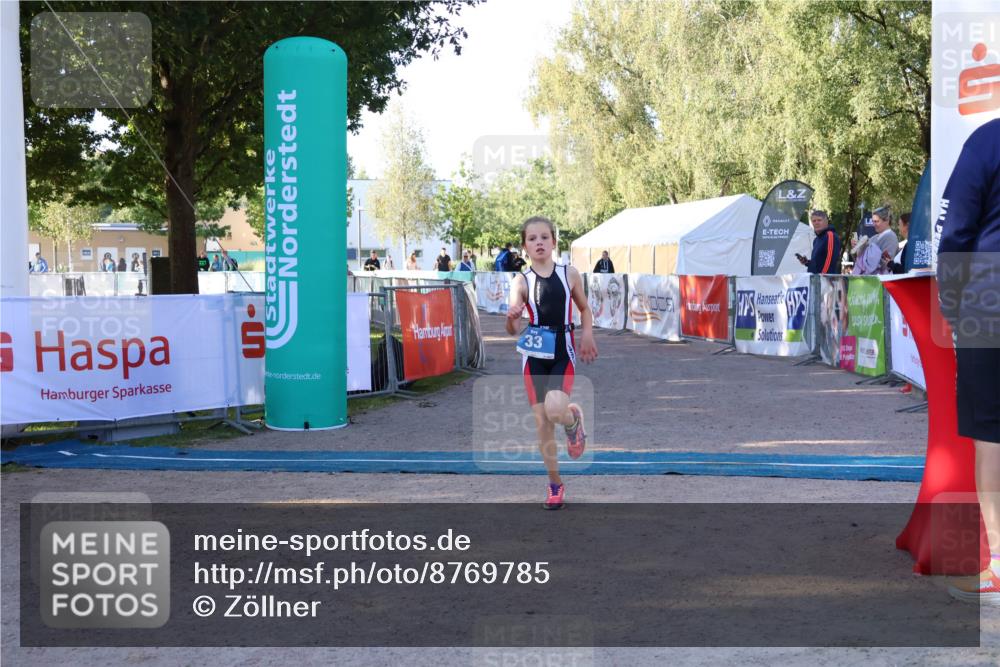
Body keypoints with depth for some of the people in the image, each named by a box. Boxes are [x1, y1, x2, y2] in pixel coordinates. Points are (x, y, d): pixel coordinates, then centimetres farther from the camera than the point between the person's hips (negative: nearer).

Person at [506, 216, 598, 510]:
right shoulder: (521, 281, -5)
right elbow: (512, 330, -13)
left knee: (555, 409, -26)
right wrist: (511, 317, -35)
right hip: (534, 357, 1)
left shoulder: (570, 274, -1)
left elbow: (584, 308, 16)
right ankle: (555, 483, 21)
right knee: (542, 422, 4)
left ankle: (574, 420, 12)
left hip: (563, 355, -1)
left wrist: (588, 334, -1)